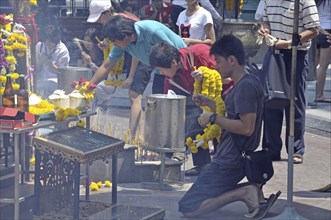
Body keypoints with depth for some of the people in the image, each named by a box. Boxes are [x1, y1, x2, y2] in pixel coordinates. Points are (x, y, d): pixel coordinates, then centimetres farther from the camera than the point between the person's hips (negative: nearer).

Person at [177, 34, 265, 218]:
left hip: (230, 162, -11)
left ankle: (243, 192, -14)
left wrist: (213, 118, -17)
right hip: (232, 158, 11)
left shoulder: (246, 86, -19)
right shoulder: (248, 82, 12)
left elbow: (247, 127, -26)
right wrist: (210, 104, 9)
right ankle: (249, 191, 6)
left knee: (187, 208, -11)